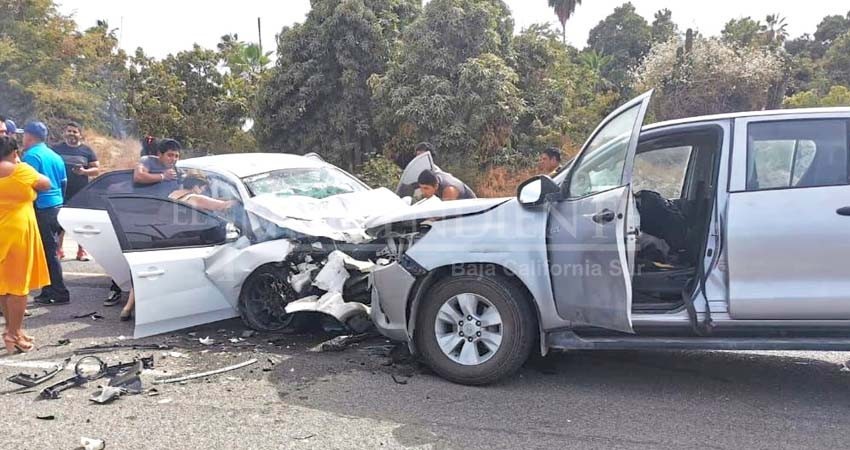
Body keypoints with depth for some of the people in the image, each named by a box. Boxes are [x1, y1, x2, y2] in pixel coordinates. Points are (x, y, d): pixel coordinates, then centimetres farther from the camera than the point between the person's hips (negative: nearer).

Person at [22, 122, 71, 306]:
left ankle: (60, 294, -1)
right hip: (57, 206, 9)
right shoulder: (55, 156, 14)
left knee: (47, 252, -4)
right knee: (49, 250, 14)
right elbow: (63, 182, 19)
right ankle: (49, 291, 19)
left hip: (41, 208, -9)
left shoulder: (31, 155, -12)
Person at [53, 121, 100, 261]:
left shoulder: (87, 150, 7)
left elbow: (97, 170, 5)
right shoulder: (57, 149, 7)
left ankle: (81, 251, 13)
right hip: (61, 192, 0)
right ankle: (58, 250, 11)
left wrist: (84, 171, -14)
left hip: (81, 194, 0)